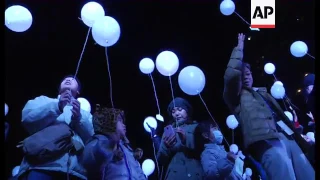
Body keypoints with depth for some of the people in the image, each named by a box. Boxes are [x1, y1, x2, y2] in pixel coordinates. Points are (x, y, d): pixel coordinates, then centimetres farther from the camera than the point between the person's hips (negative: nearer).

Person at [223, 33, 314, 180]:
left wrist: (299, 138, 23)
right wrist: (239, 48, 0)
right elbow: (231, 75, -9)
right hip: (265, 142, -7)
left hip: (288, 138, 8)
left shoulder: (263, 92, 32)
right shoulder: (236, 97, 11)